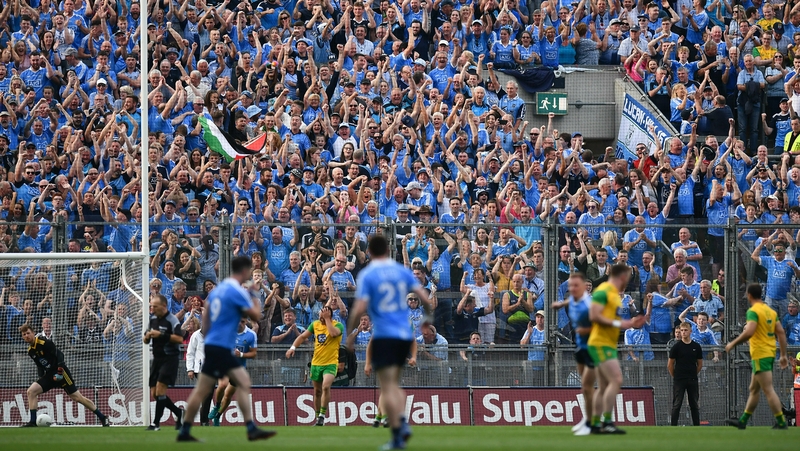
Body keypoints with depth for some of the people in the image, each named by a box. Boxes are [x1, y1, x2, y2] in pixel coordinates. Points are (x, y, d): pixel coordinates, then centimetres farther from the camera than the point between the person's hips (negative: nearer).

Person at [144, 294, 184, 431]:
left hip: (170, 358, -8)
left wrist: (161, 335, -23)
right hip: (157, 358, 8)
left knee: (160, 388, -16)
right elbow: (145, 341, 18)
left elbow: (180, 339, -20)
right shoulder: (153, 319, 11)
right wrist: (147, 337, -6)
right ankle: (178, 413, 23)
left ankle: (156, 422, -12)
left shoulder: (172, 320, -10)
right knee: (154, 393, 6)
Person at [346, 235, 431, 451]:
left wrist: (351, 334, -1)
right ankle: (403, 422, -4)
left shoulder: (366, 275, -5)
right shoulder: (402, 271, 6)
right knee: (394, 384, 19)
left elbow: (359, 308, -13)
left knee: (387, 387, -3)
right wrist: (428, 319, 16)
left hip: (384, 336, -5)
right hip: (405, 334, 5)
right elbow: (424, 297, -1)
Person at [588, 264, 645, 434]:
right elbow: (594, 316, -19)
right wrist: (617, 323, -19)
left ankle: (596, 424, 13)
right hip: (601, 344, -10)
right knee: (616, 380, -17)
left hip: (609, 345, 10)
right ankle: (606, 423, -18)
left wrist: (630, 323, 13)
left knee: (604, 387, 10)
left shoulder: (615, 294, 17)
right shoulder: (603, 291, -11)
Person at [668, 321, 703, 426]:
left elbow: (700, 364, 14)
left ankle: (697, 427, 11)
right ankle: (673, 427, -3)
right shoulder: (676, 346, -3)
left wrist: (693, 375, 11)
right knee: (677, 405, -3)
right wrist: (675, 376, 4)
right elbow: (670, 365, 2)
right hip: (679, 381, -3)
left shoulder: (696, 347, 5)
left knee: (694, 405, 6)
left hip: (692, 380, 3)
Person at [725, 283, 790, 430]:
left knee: (768, 390, -9)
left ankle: (781, 422, -13)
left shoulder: (753, 311, -12)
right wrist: (783, 355, 13)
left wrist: (733, 344, -12)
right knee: (754, 390, 16)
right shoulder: (770, 311, 12)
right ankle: (742, 421, 24)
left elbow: (749, 332, -24)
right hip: (770, 354, 9)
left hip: (760, 355, -9)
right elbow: (781, 332, 10)